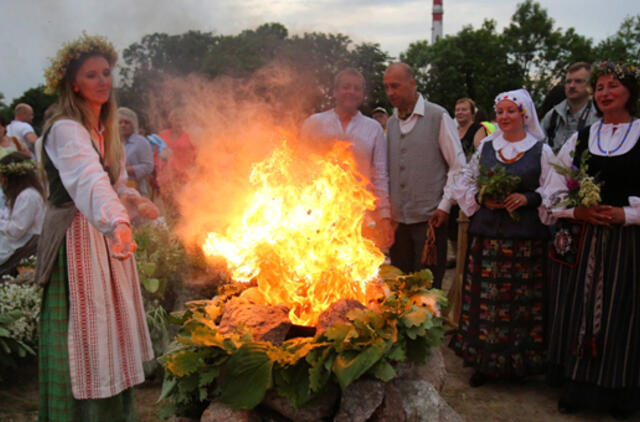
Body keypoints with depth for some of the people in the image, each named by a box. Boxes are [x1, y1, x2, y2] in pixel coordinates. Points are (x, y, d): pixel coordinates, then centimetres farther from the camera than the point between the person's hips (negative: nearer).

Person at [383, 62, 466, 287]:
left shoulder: (438, 116, -4)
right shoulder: (391, 122, 12)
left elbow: (458, 165, -4)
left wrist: (445, 206, -9)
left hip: (429, 218, -5)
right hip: (398, 219, 5)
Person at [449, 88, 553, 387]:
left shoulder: (541, 151, 3)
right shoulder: (485, 147, 11)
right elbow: (464, 183, 14)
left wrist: (527, 198, -15)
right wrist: (481, 199, -4)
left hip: (525, 237, -2)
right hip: (487, 234, 2)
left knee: (522, 299, 1)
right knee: (485, 298, 3)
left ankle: (521, 361, 16)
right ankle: (484, 361, 15)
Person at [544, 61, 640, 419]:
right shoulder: (580, 138, 9)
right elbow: (554, 193, 8)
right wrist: (577, 211, -9)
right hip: (580, 242, 2)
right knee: (578, 312, 6)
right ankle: (577, 387, 21)